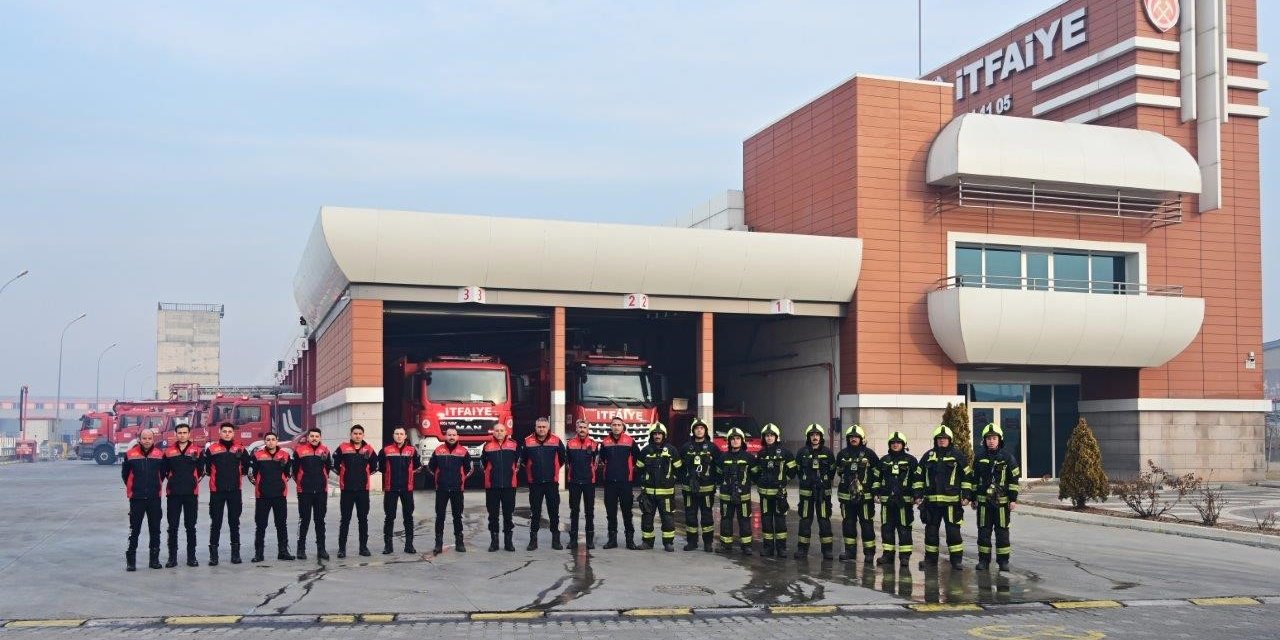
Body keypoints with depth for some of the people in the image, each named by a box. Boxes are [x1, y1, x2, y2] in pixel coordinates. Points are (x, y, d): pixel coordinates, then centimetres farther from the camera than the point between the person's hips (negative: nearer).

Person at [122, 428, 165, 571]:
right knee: (134, 530, 2)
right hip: (136, 498, -2)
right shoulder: (130, 454, -4)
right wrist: (132, 487, 12)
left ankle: (154, 559, 16)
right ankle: (131, 560, 9)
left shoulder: (160, 454, 1)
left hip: (154, 498, 2)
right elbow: (125, 474, 8)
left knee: (155, 530, 7)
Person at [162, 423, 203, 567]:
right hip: (173, 493, 1)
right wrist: (173, 480, 3)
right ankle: (172, 557, 11)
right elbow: (164, 471, 10)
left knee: (190, 526, 6)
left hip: (191, 493, -1)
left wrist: (193, 481, -1)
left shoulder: (196, 450, 2)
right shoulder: (169, 451, 5)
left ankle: (191, 556, 13)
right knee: (172, 526, 4)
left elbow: (201, 471, 7)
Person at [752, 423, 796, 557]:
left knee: (780, 519, -3)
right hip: (764, 492, 3)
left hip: (779, 491, -3)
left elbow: (792, 469, 4)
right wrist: (758, 483, 11)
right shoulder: (761, 453, 9)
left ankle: (781, 547, 1)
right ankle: (768, 547, 11)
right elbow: (754, 471, 19)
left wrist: (784, 481, 2)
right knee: (766, 519, 5)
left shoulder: (784, 452, -1)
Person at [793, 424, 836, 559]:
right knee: (805, 519, 4)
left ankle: (827, 549, 6)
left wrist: (825, 481, 11)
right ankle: (802, 548, 11)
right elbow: (798, 470, 12)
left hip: (823, 491, -1)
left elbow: (832, 470, 11)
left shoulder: (827, 452, 1)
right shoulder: (802, 452, 1)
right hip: (806, 491, 1)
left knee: (824, 520, 1)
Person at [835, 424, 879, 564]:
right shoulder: (842, 454, 9)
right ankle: (850, 551, 19)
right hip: (846, 495, 4)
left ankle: (869, 553, 2)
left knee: (867, 524, -3)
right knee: (848, 524, 9)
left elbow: (877, 472, 2)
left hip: (865, 496, -4)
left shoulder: (869, 454, -2)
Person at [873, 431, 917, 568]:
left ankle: (905, 555, 2)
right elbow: (877, 478, 18)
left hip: (904, 500, -4)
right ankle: (888, 554, 14)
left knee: (904, 528, -3)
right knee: (886, 527, 7)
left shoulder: (910, 460, 3)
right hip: (886, 500, 4)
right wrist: (876, 493, 10)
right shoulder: (883, 460, 14)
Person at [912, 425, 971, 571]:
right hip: (931, 500, 3)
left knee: (953, 531, -2)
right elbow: (918, 476, 15)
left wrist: (966, 496, 0)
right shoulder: (928, 456, 11)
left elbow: (966, 477, 6)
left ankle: (957, 560, 6)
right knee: (931, 531, 8)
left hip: (952, 500, -3)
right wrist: (918, 495, 9)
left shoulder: (958, 455, 4)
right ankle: (930, 559, 17)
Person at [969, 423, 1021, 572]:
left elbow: (1014, 479, 0)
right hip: (983, 500, 2)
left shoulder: (1007, 456, 0)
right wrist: (973, 498, 12)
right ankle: (983, 560, 11)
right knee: (983, 531, 4)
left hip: (1002, 501, -2)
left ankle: (1003, 561, 9)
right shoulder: (979, 458, 8)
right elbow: (974, 479, 14)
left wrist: (1013, 499, -4)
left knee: (1002, 531, 2)